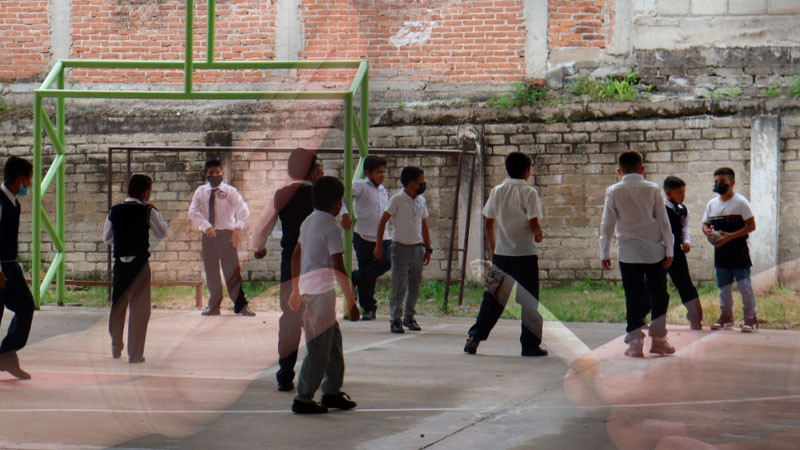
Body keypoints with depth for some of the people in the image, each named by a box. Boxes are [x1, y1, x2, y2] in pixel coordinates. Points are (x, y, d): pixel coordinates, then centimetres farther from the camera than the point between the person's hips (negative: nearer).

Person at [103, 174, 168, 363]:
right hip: (140, 262, -4)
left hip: (120, 262, 4)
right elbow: (161, 233, 2)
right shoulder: (147, 212, -9)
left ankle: (116, 348, 29)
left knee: (118, 305, 18)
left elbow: (107, 238, 10)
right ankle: (135, 353, 2)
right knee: (140, 308, 3)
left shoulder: (115, 211, 2)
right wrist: (156, 212, 11)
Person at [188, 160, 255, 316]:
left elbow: (243, 210, -13)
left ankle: (240, 305, 4)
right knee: (211, 271, 10)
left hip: (226, 234, -3)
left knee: (232, 270, -3)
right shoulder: (201, 192, 4)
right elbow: (193, 211, -4)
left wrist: (237, 228, -27)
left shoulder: (230, 191, -4)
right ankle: (213, 306, 21)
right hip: (208, 234, 3)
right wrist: (206, 226, -19)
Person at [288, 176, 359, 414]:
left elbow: (296, 257, 20)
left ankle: (332, 391, 22)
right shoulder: (331, 227, -14)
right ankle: (303, 399, -2)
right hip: (322, 290, -9)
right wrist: (351, 301, -13)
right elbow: (338, 268, -18)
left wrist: (296, 290, 27)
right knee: (319, 347, -4)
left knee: (333, 341, 16)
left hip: (307, 287, 9)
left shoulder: (309, 222, 12)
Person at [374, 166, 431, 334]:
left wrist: (428, 249, 13)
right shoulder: (397, 199, -9)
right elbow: (383, 221, -7)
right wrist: (379, 246, -9)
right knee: (399, 285, -5)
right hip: (401, 246, -5)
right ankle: (395, 320, 2)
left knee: (415, 285, 8)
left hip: (418, 247, 5)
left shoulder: (421, 200, 8)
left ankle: (409, 317, 19)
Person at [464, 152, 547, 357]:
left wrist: (493, 249, 19)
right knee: (529, 300, 4)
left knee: (493, 297, 10)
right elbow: (533, 224, -14)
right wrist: (538, 235, 8)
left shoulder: (497, 191, 5)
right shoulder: (528, 192, -9)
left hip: (501, 254, 4)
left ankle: (474, 338, 6)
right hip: (525, 254, -4)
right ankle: (530, 344, 6)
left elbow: (489, 223, 9)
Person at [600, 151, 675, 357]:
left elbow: (607, 224, -1)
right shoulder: (653, 189, -1)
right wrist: (669, 250, 4)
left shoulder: (614, 191, -1)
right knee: (658, 295, 12)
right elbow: (663, 221, 0)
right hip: (654, 250, 0)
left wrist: (605, 253, 6)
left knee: (634, 298, 3)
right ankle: (658, 339, 11)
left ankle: (635, 343, 0)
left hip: (628, 252, 0)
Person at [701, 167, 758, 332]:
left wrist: (730, 236, -21)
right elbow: (705, 224, 17)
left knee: (744, 285, -4)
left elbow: (751, 225, -12)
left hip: (738, 250, -6)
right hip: (720, 251, 6)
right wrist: (707, 231, -9)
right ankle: (726, 316, 23)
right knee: (723, 286, 12)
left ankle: (750, 318, 3)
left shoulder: (740, 202, -8)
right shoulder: (712, 204, 9)